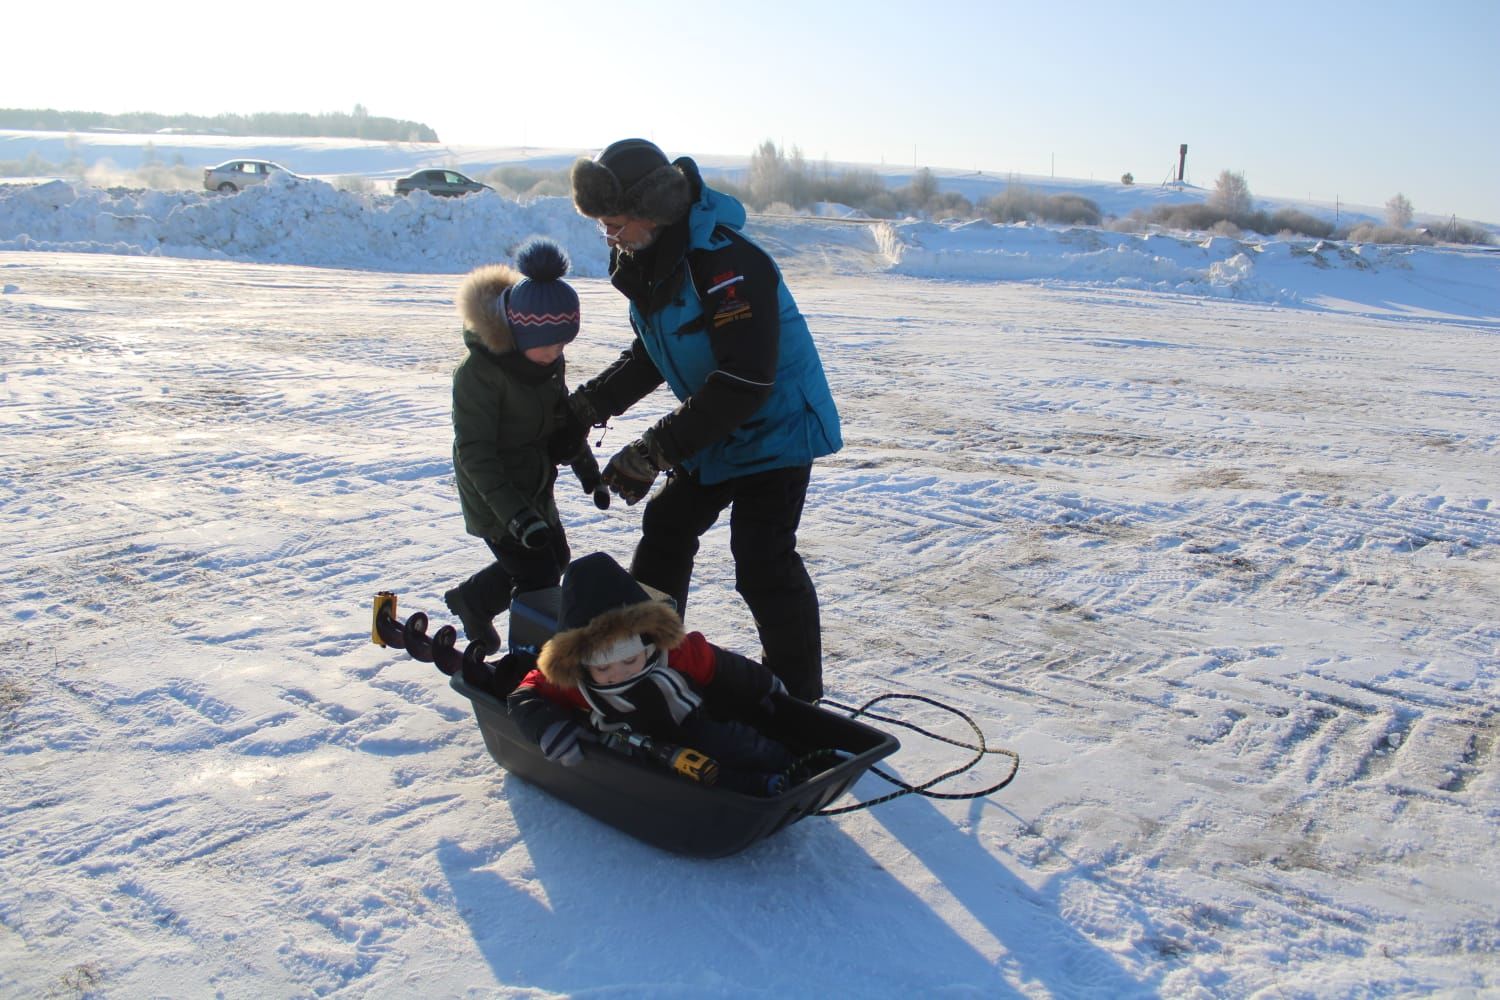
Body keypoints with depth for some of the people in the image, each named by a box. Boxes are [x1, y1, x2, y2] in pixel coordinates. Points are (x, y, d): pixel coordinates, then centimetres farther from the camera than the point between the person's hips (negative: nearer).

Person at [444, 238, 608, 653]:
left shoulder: (550, 360, -3)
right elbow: (474, 452, -27)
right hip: (495, 499, -8)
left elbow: (564, 421, 14)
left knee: (555, 560, 22)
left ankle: (470, 600, 42)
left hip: (535, 488, 8)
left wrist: (588, 470, 14)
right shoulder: (479, 371, -27)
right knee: (540, 581, -6)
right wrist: (513, 513, -34)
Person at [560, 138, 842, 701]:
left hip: (776, 430, -9)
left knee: (762, 564, -12)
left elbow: (743, 383, -34)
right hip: (713, 434, 9)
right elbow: (648, 356, 13)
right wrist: (587, 406, 1)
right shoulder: (647, 262, 0)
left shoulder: (726, 264, -30)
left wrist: (652, 452, -33)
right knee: (666, 530, 15)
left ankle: (798, 695, 5)